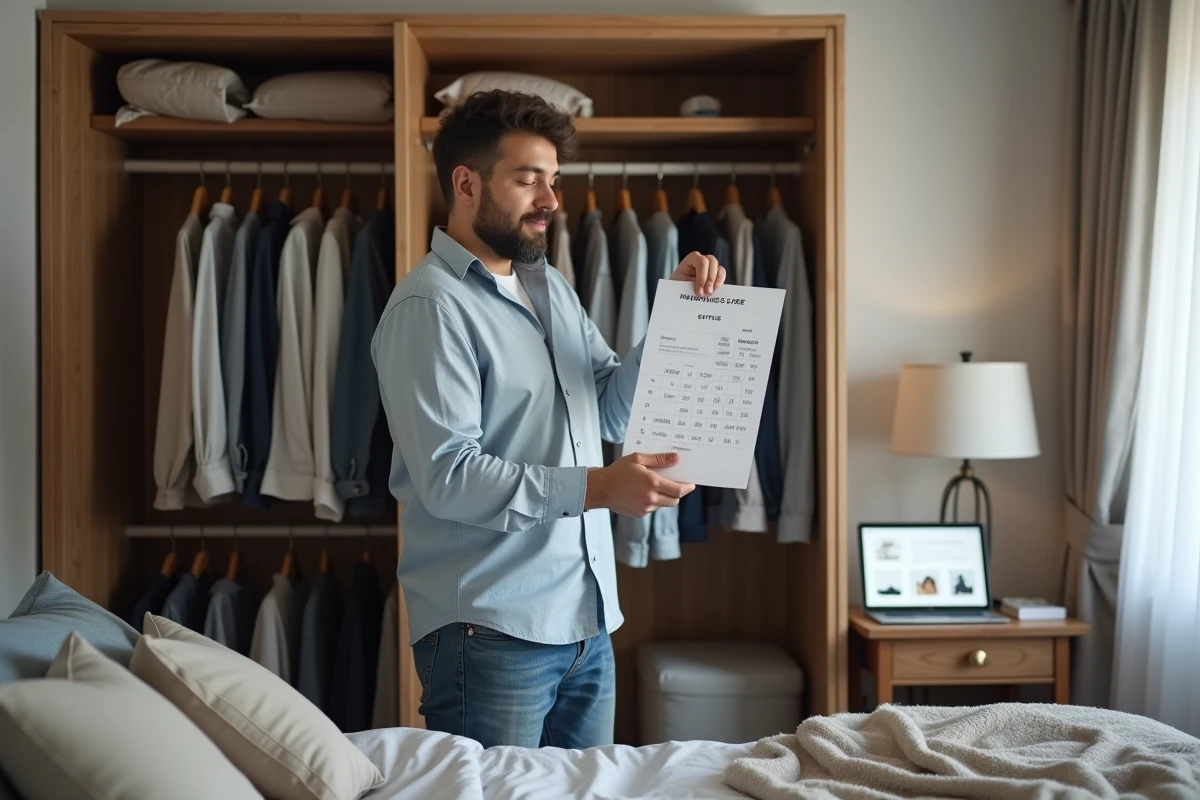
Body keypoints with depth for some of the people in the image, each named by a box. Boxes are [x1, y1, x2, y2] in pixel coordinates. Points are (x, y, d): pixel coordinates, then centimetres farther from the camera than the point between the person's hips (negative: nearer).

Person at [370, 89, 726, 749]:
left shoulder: (551, 286, 15)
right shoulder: (429, 305, -12)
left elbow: (613, 409, 13)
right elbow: (448, 477, -20)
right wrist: (595, 488, -26)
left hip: (587, 622, 8)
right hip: (490, 633, -8)